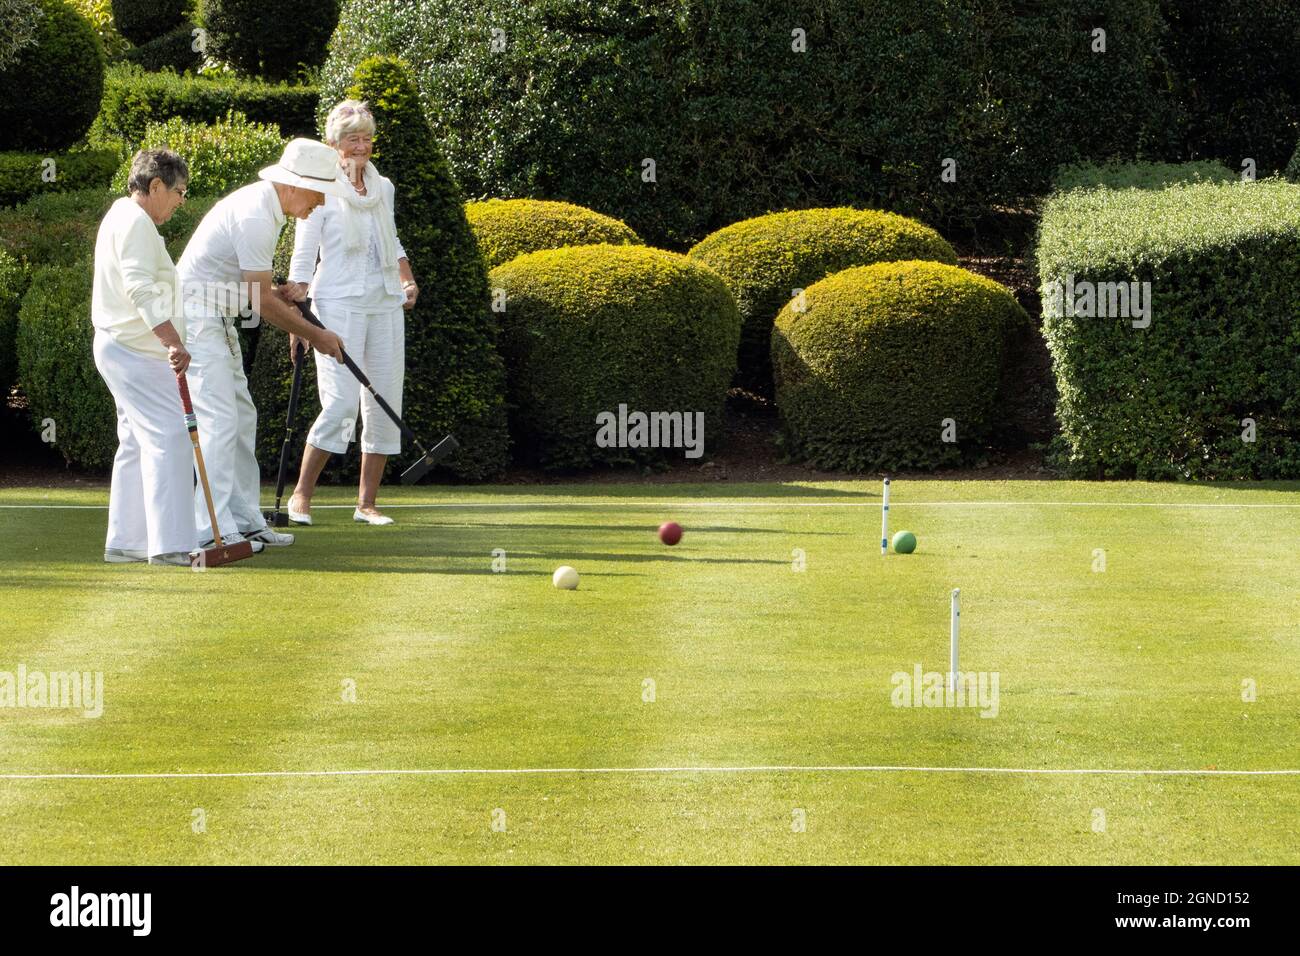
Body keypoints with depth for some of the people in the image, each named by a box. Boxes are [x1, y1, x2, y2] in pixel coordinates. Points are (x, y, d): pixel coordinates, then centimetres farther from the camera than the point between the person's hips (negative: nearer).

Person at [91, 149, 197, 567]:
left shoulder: (122, 216, 20)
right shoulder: (136, 222, -14)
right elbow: (141, 290, -26)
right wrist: (174, 341, -35)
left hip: (122, 348, 11)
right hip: (136, 352, -11)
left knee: (137, 444, 13)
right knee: (168, 438, -15)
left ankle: (125, 541, 15)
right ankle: (169, 544, -19)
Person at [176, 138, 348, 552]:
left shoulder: (266, 206, 11)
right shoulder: (255, 215, -21)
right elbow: (262, 301, -18)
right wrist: (315, 335, -9)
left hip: (218, 321, 11)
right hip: (197, 316, -11)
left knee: (241, 417, 13)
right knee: (220, 419, -16)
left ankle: (244, 521, 17)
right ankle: (212, 530, -19)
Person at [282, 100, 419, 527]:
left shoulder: (383, 187, 14)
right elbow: (303, 256, -5)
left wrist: (408, 281, 13)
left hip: (386, 303, 6)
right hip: (339, 303, -6)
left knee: (385, 405, 2)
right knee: (341, 404, -16)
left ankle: (366, 503, 9)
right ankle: (301, 496, -4)